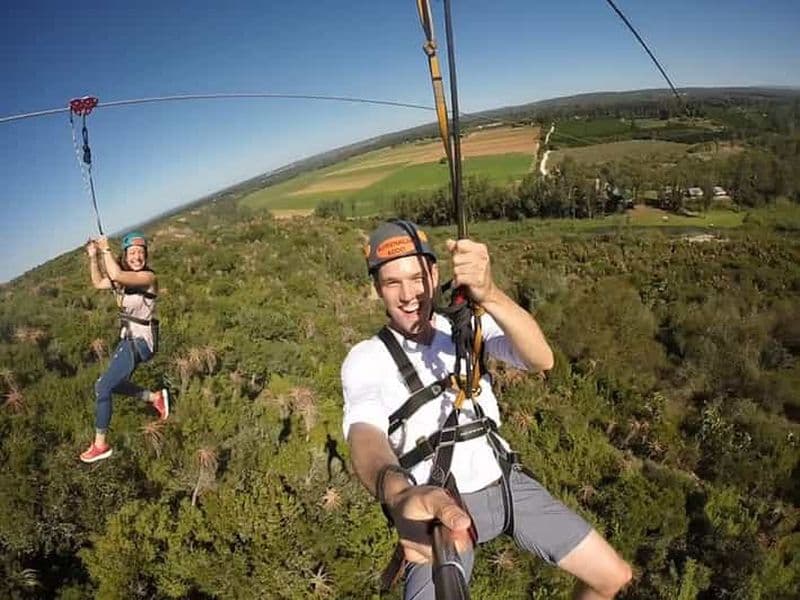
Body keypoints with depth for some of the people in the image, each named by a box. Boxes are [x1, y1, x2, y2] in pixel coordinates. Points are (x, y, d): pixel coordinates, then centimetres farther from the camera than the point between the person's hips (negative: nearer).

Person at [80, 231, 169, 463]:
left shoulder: (148, 277, -18)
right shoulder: (125, 277, 6)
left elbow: (115, 275, -34)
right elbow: (98, 283, 20)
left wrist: (106, 249, -22)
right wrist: (93, 257, 9)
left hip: (141, 341, -9)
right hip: (128, 339, 9)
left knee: (102, 386, -9)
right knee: (114, 384, 22)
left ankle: (100, 444, 4)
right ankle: (156, 397, 35)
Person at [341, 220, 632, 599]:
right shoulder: (366, 359, -9)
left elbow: (541, 361, -19)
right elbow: (366, 436, -30)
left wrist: (489, 295, -38)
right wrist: (399, 495, -54)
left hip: (508, 485, 3)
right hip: (438, 507, -3)